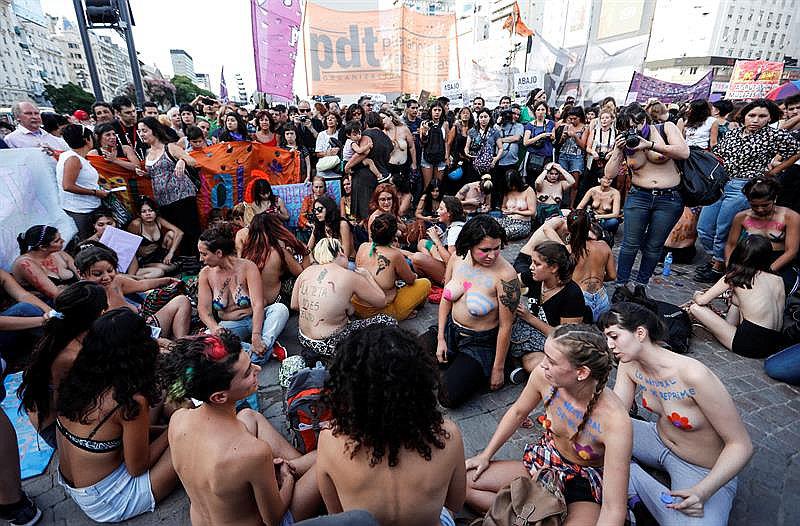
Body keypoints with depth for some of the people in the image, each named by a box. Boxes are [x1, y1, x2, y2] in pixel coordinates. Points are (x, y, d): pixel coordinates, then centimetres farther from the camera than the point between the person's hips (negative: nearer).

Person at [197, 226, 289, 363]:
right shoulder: (206, 274, -3)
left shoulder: (247, 267, -16)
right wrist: (214, 328, -31)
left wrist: (256, 336, -38)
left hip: (255, 319, -2)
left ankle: (256, 358, -42)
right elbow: (203, 308, -8)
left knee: (281, 309, -32)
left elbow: (258, 305, -24)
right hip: (230, 325, 3)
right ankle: (268, 348, -33)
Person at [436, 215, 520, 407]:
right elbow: (446, 299, 2)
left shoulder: (505, 276, -27)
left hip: (480, 342, -5)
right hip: (451, 330, 6)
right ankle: (453, 362, 22)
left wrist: (498, 369, -13)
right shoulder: (457, 259, -10)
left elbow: (505, 326, -20)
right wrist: (440, 338, 0)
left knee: (449, 397, -14)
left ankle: (477, 371, 15)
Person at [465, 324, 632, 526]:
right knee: (461, 481, -6)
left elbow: (614, 509, -28)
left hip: (585, 486, -4)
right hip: (543, 463, 5)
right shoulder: (543, 375, -22)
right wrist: (486, 455, 4)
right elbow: (518, 412, 0)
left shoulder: (615, 421, -34)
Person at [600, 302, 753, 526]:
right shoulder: (629, 365, -12)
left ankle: (634, 481, -9)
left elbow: (741, 445, -24)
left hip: (704, 471, -5)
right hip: (660, 440, 5)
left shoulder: (693, 375, -32)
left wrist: (702, 492, -33)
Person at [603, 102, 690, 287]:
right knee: (630, 244, -2)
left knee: (653, 247, 6)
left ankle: (641, 284, 22)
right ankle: (621, 284, 11)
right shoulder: (624, 142, 3)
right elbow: (609, 174, -3)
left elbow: (684, 153, -15)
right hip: (638, 196, 1)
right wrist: (618, 150, -15)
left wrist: (650, 144, -21)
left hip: (669, 199, -1)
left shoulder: (666, 128, -1)